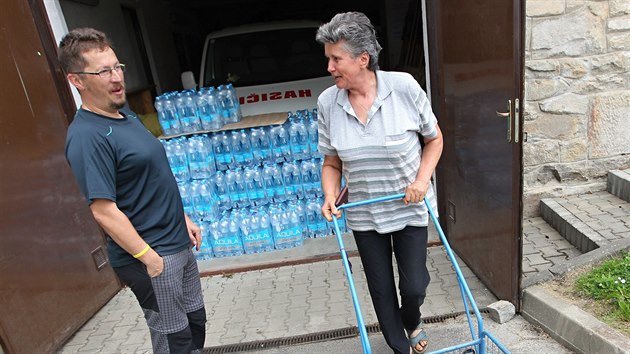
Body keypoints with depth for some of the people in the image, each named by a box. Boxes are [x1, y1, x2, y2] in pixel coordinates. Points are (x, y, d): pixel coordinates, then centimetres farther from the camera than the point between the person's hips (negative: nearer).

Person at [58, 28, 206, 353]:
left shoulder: (125, 113, 7)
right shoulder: (87, 136, -21)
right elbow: (104, 211, -23)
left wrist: (182, 218, 14)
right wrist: (149, 258, -19)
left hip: (178, 244, 9)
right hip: (150, 255, -9)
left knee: (195, 321, 22)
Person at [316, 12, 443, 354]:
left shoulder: (404, 86, -15)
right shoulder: (327, 103, -9)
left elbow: (434, 138, -1)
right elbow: (332, 162, 1)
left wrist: (422, 179, -14)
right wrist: (330, 197, -16)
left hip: (409, 208, -1)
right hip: (364, 214, 2)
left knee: (413, 286, 5)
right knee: (381, 291, 12)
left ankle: (412, 322, 43)